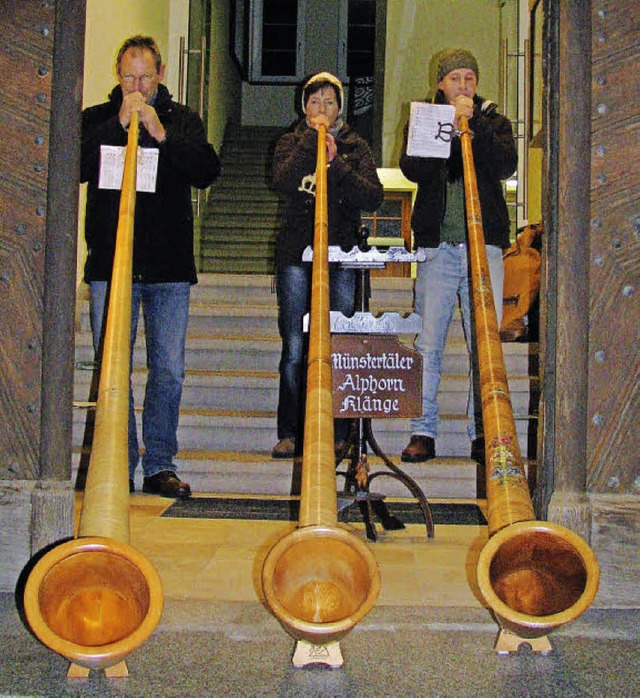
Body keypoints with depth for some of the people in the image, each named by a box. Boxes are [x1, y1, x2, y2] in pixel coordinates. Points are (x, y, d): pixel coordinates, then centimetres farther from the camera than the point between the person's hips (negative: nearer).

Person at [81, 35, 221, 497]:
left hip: (170, 268, 1)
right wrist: (119, 125, -11)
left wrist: (163, 135, -13)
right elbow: (75, 168, -6)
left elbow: (208, 172, -3)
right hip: (110, 265, -1)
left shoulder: (183, 120, 12)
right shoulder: (97, 119, 10)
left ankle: (160, 464, 13)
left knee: (169, 370, 2)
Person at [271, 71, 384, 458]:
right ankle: (290, 433, 6)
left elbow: (373, 197, -2)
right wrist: (311, 140, -8)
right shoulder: (291, 143, 13)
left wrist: (336, 164, -11)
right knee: (294, 349, -2)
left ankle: (337, 435, 4)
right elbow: (282, 182, -9)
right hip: (296, 255, 0)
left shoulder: (355, 146, 13)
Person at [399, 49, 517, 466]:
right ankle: (424, 432, 3)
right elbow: (413, 169, -4)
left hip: (485, 246, 0)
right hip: (438, 247, 0)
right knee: (428, 343, -3)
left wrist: (474, 125, -10)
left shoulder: (494, 121, 16)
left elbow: (506, 164, -4)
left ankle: (483, 433, 4)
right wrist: (448, 126, -13)